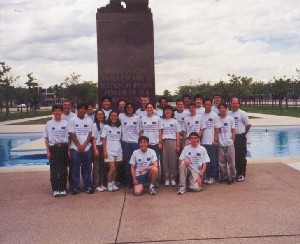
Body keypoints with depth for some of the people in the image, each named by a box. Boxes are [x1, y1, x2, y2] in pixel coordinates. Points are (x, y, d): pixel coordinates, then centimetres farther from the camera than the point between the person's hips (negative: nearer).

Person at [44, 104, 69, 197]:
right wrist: (48, 151, -2)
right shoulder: (49, 124, 3)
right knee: (54, 169, 0)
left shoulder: (66, 123, 4)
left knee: (63, 169, 4)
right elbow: (46, 138, 4)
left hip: (63, 147, 1)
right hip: (53, 148, -1)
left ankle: (62, 189, 14)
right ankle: (55, 189, 7)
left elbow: (68, 137, 6)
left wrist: (68, 150, 0)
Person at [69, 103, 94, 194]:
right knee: (75, 169, 1)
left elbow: (90, 134, 3)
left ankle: (88, 187, 12)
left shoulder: (89, 121, 8)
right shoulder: (72, 120, 1)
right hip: (75, 148, -2)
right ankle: (75, 187, 8)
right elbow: (72, 135, -3)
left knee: (87, 168, 5)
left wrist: (84, 146, -7)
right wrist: (79, 146, -9)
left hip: (87, 148, 2)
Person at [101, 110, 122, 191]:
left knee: (115, 168, 8)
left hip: (118, 151, 4)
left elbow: (120, 139, 12)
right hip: (109, 151, -4)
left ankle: (113, 183, 21)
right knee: (112, 168, -9)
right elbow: (104, 139, -2)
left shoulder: (119, 127, 9)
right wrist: (105, 151, -9)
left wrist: (122, 151, 7)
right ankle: (109, 184, 7)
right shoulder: (106, 127, -1)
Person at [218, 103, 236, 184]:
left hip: (229, 144, -1)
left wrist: (232, 141, -1)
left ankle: (232, 177, 13)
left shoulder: (230, 119, 2)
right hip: (220, 145, 1)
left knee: (231, 162, 1)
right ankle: (224, 177, 19)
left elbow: (233, 131, 5)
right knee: (222, 162, 7)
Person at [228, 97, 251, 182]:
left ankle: (243, 174, 7)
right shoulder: (228, 114, 6)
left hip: (240, 137, -4)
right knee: (235, 157, 11)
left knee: (242, 157, -1)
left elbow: (248, 125, -3)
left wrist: (243, 133, 1)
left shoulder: (242, 113, -6)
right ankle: (238, 173, 23)